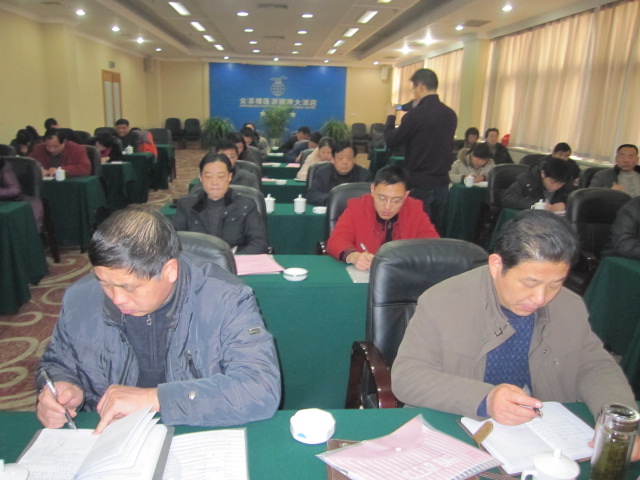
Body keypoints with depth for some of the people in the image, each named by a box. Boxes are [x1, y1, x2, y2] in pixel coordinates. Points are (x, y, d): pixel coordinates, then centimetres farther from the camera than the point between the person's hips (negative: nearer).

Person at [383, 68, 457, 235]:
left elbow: (391, 141, -5)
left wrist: (391, 117, 11)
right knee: (437, 231, 15)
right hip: (442, 183, 6)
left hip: (420, 184, -6)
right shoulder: (451, 114, 5)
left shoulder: (415, 114, -16)